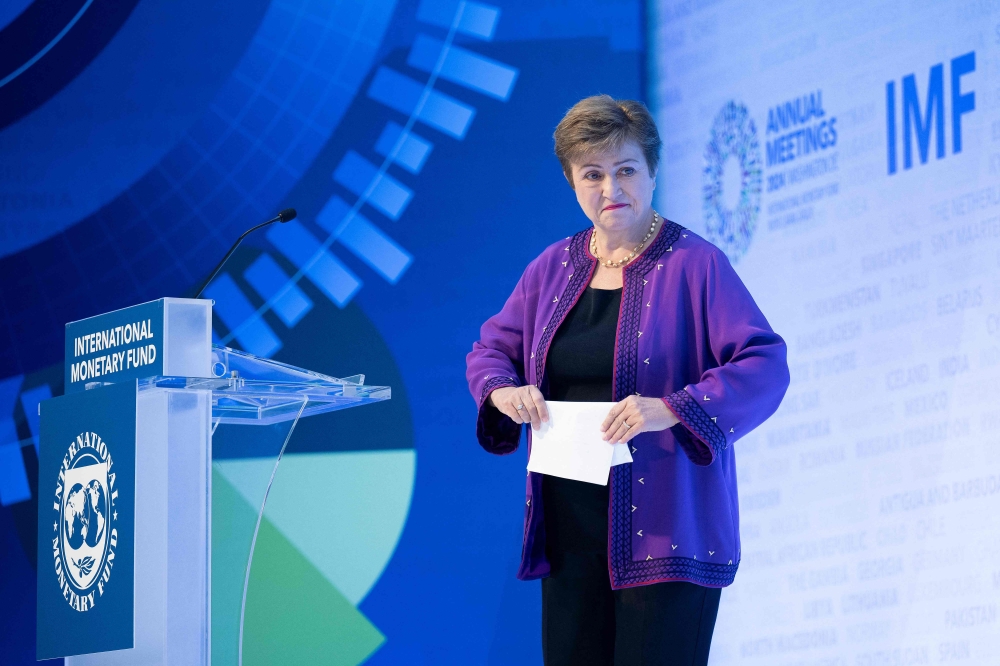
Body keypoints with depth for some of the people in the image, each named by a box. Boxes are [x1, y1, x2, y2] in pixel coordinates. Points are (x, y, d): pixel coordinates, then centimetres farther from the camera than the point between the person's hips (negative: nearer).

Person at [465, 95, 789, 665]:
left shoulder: (694, 264, -5)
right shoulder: (554, 268, 13)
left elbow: (765, 367, -12)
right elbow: (491, 349, 22)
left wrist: (672, 410, -25)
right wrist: (502, 390, -2)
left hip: (664, 530, -5)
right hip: (570, 529, 5)